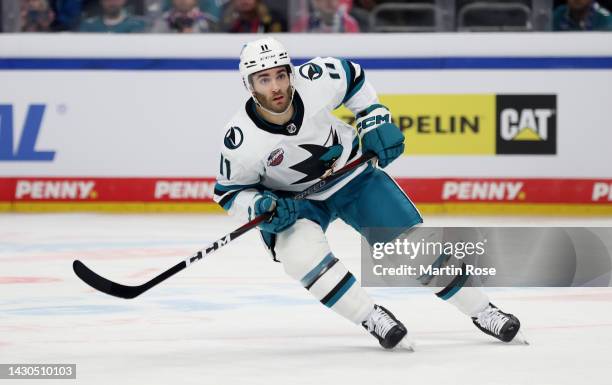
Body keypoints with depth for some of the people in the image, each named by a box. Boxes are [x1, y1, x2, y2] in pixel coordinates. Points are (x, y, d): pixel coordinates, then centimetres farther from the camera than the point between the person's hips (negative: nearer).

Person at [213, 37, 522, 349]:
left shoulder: (314, 80, -25)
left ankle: (481, 311, 14)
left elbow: (352, 77, -1)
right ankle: (373, 318, -20)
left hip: (351, 174, 2)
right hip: (293, 201, -2)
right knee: (302, 252, -33)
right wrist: (260, 208, -29)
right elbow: (230, 191, -11)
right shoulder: (241, 140, -28)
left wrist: (375, 120, -4)